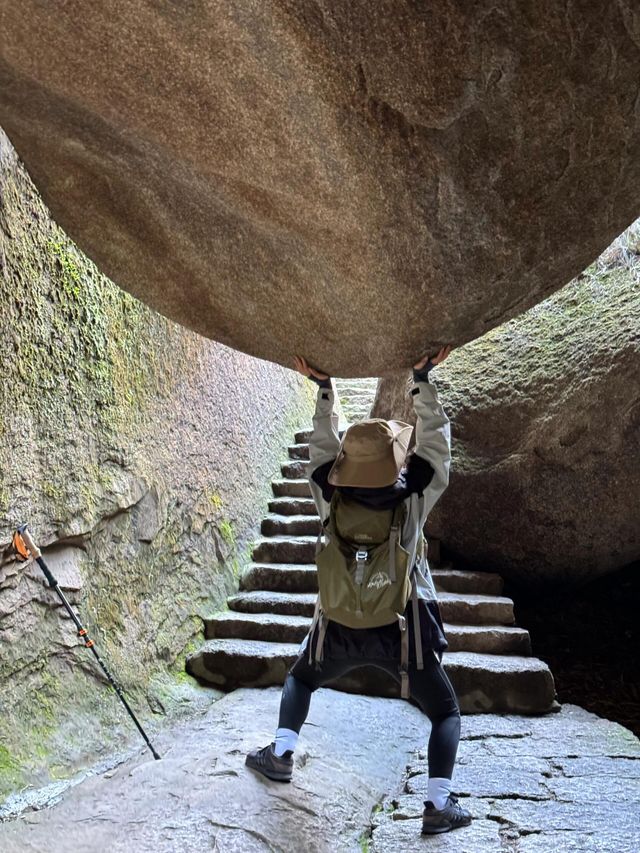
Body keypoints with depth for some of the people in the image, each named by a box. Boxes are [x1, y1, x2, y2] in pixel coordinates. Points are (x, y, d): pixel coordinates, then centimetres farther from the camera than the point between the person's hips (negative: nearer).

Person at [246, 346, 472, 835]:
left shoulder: (331, 502, -13)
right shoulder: (414, 499, -16)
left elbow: (322, 447, 0)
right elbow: (435, 441, -8)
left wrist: (323, 387, -1)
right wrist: (423, 378, -8)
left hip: (341, 629, 2)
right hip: (404, 631, -1)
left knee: (301, 679, 30)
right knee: (445, 712, 18)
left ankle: (282, 754, 20)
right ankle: (439, 804, 7)